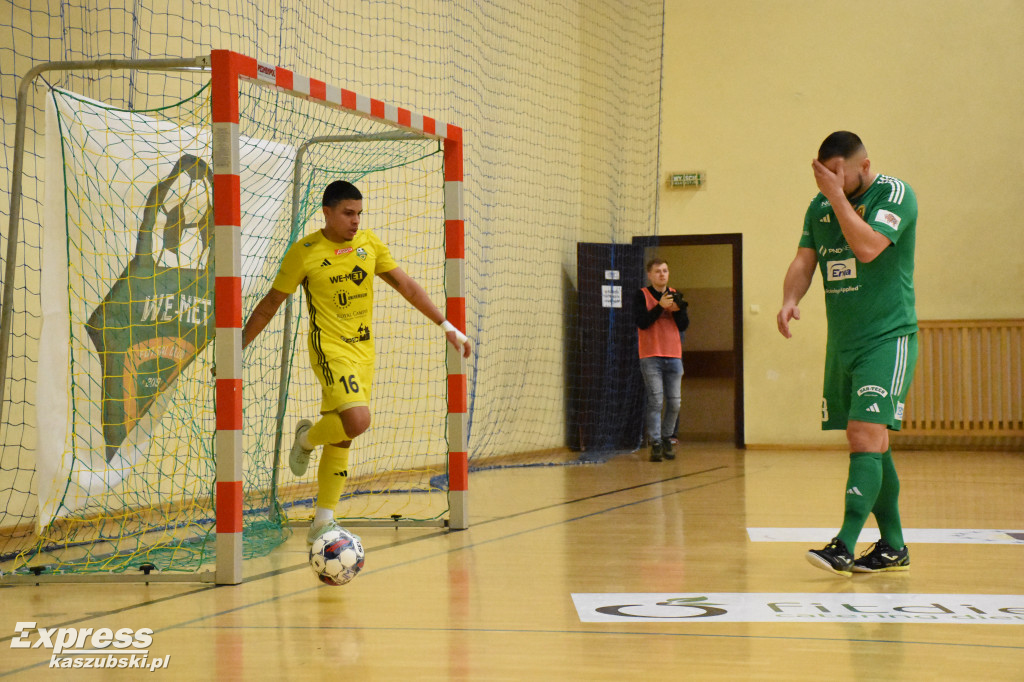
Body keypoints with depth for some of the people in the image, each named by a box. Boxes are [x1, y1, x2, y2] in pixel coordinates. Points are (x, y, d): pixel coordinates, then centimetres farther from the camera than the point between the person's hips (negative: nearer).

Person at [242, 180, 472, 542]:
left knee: (341, 439, 7)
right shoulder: (304, 252, -7)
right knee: (357, 420, -26)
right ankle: (306, 438, 6)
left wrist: (447, 326, 6)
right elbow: (269, 305, 0)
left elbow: (406, 285, 11)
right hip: (330, 351, -5)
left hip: (363, 353, 5)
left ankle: (323, 522, 15)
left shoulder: (370, 244, 6)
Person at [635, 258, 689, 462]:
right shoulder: (642, 295, 1)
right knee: (655, 401, -11)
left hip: (673, 355, 4)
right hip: (651, 356, -4)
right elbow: (642, 322, -11)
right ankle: (655, 444, -9)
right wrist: (660, 306, -19)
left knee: (674, 403, 5)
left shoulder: (675, 294, 12)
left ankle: (666, 438, 20)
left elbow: (684, 325, 6)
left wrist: (678, 310, -12)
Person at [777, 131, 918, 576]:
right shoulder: (820, 206, 12)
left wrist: (837, 195, -16)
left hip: (888, 338, -7)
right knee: (869, 443, 8)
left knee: (865, 436, -17)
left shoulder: (895, 194, -8)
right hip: (842, 342, 7)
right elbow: (804, 261, 7)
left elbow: (867, 247, -22)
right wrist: (790, 300, -12)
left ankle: (845, 546, -22)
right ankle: (893, 547, 16)